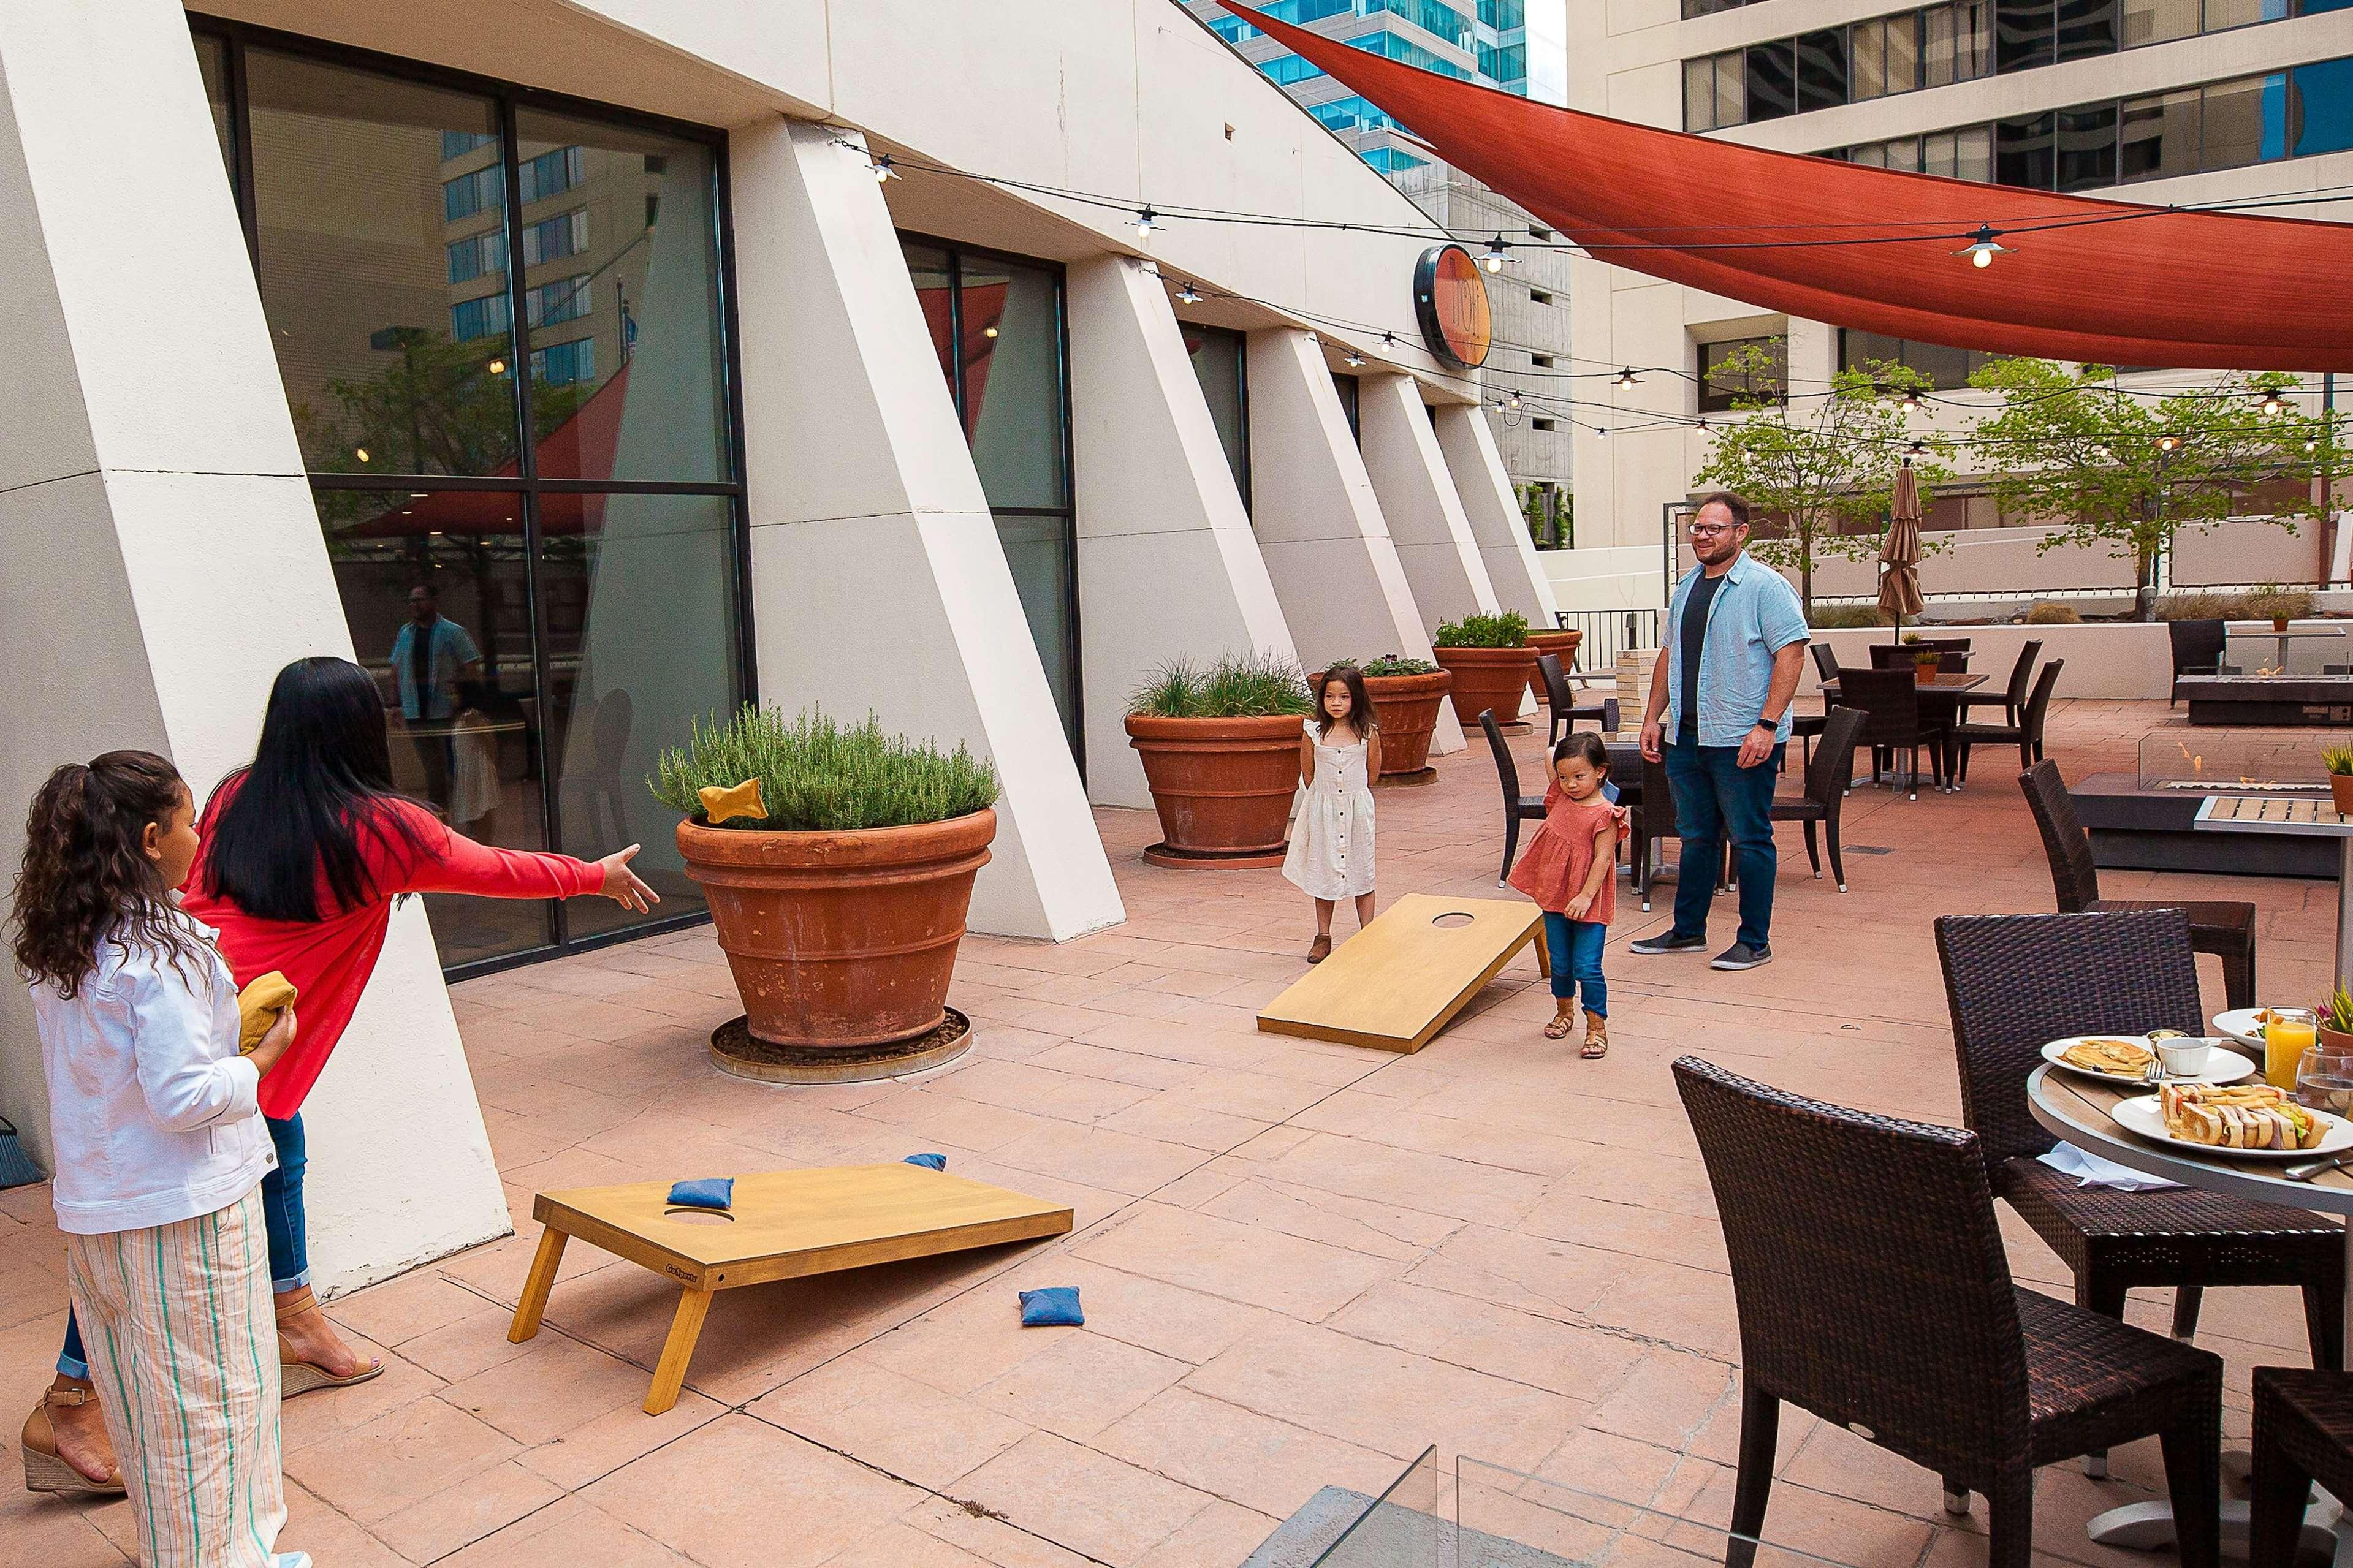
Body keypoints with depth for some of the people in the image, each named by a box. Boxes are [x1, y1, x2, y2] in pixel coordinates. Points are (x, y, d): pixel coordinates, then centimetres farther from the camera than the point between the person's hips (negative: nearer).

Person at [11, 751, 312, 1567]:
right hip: (182, 1209, -8)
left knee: (142, 1399, 22)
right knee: (210, 1399, 7)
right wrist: (262, 1058, -10)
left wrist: (223, 1028, 10)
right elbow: (182, 1097, -25)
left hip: (92, 1211, 8)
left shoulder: (54, 950, 5)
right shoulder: (162, 949, -22)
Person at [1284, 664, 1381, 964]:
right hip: (1323, 809, 1)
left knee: (1361, 871, 6)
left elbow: (1372, 773, 6)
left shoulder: (1368, 733, -7)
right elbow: (1308, 773, 5)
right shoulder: (1313, 732, -6)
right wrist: (1325, 798, 10)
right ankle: (1323, 937, 18)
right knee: (1324, 871, 8)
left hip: (1358, 807, 0)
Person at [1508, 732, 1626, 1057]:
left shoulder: (1604, 815, -15)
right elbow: (1551, 754, 15)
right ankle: (1564, 1012, 36)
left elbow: (1603, 858, -19)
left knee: (1587, 967, -7)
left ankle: (1597, 1027, 4)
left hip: (1587, 903, -6)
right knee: (1560, 963, 17)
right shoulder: (1562, 798, 4)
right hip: (1554, 897, 6)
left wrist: (1586, 896, -24)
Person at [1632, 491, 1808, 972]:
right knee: (1696, 838, 15)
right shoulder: (1687, 586, 15)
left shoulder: (1766, 586, -8)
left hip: (1742, 740, -7)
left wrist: (1767, 725, -21)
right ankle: (1688, 931, 25)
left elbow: (1791, 654, -14)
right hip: (1686, 736, 7)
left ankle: (1755, 942, 10)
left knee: (1750, 840, 1)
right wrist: (1652, 718, 14)